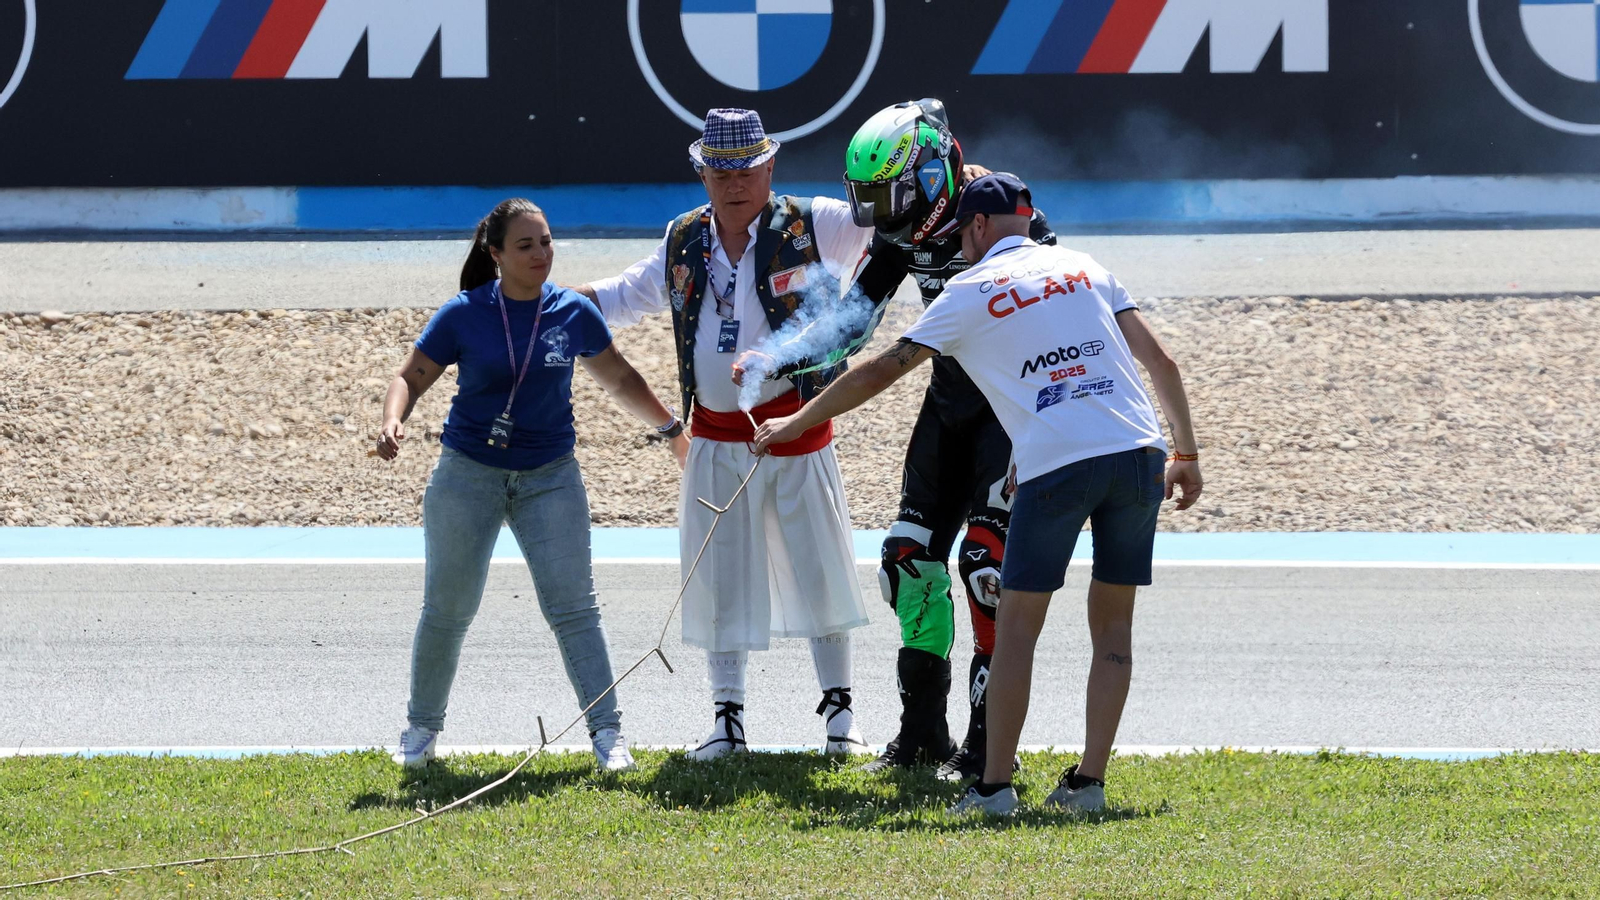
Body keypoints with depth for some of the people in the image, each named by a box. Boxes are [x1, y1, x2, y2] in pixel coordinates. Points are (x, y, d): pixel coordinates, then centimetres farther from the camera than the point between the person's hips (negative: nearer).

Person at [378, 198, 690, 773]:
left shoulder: (574, 314, -1)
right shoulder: (464, 316, -7)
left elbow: (619, 380, 15)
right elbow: (411, 378, -1)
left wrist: (672, 429, 16)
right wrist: (393, 423, -20)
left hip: (550, 477, 1)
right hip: (469, 472, -1)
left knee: (574, 607, -7)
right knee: (448, 609, 8)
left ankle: (607, 731, -7)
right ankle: (422, 726, 25)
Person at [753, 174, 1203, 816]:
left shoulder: (971, 291, 9)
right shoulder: (1085, 269, 19)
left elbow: (882, 372, 13)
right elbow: (1161, 362, 16)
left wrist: (798, 422, 24)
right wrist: (1187, 454, 23)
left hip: (1057, 463, -4)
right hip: (1138, 451, 4)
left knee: (1017, 625, 6)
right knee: (1112, 623, 12)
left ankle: (995, 783, 5)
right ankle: (1089, 780, 9)